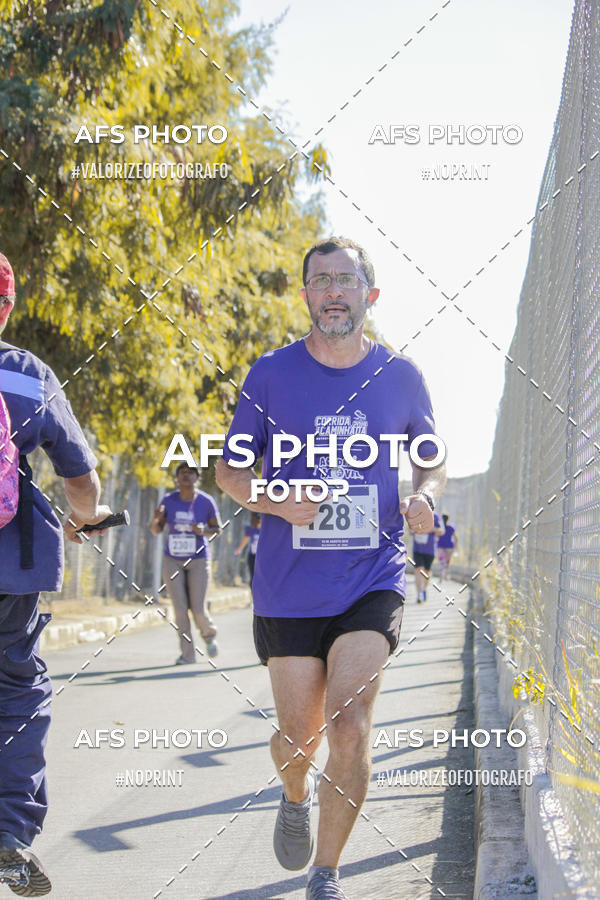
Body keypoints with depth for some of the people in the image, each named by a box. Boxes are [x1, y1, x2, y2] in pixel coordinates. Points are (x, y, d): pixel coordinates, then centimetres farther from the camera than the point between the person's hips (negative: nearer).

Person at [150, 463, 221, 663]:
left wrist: (204, 532, -18)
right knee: (180, 608, -3)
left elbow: (217, 529, 4)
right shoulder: (169, 500, -3)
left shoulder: (206, 501, -7)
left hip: (198, 560, -2)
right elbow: (156, 530, 2)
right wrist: (156, 520, -21)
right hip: (172, 561, 2)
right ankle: (187, 653, 9)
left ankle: (209, 634, 29)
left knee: (198, 610, -5)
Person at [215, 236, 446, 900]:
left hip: (372, 580, 0)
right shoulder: (271, 374, 0)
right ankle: (295, 795, 44)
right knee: (298, 738, 6)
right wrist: (273, 501, -14)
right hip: (289, 587, 0)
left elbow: (431, 460, 17)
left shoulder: (401, 377, 4)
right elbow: (228, 469, 7)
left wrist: (423, 496, -7)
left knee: (349, 728, -14)